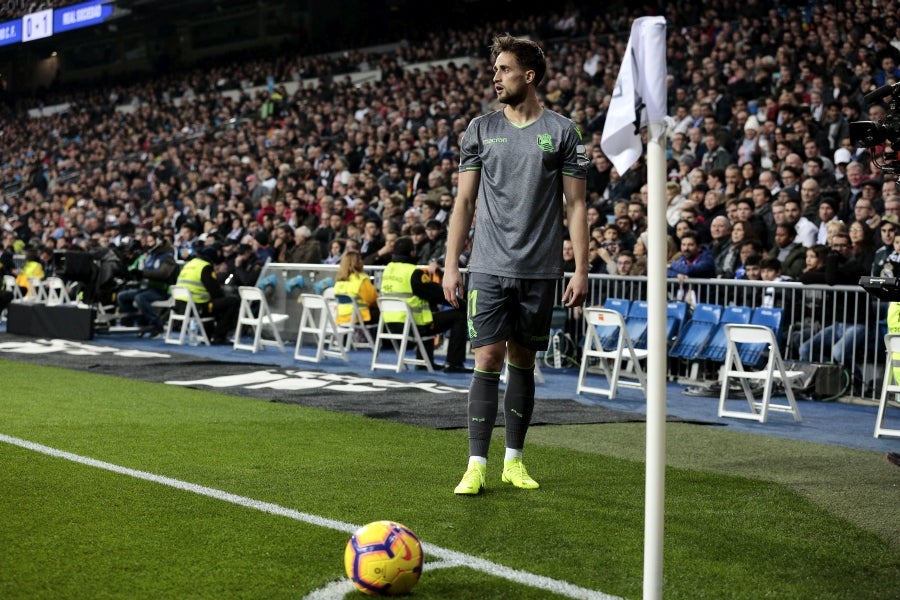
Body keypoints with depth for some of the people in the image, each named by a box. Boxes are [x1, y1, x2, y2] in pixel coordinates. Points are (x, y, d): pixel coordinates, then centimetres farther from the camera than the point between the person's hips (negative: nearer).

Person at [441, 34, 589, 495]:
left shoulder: (562, 132, 2)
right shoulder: (480, 129, 6)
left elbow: (575, 204, 2)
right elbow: (465, 201, 7)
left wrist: (581, 269, -4)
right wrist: (450, 264, 1)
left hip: (540, 270, 0)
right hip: (489, 267, 0)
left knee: (523, 362, 9)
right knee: (488, 360, -6)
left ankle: (514, 461, 20)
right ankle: (477, 465, -2)